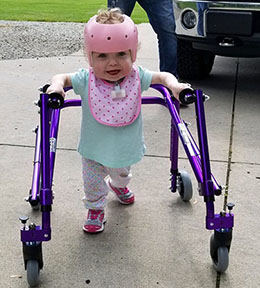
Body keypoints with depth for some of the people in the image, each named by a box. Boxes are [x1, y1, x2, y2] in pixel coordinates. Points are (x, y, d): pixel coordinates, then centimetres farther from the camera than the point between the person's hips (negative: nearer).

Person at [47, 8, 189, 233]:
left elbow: (163, 76, -7)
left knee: (122, 174, 32)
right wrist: (56, 85, -35)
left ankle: (119, 185, 66)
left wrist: (174, 85, -28)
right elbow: (63, 77, -12)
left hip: (126, 148, 3)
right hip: (94, 150, -3)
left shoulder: (136, 76, -20)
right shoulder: (87, 80, -24)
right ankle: (95, 209, 39)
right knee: (93, 183, 11)